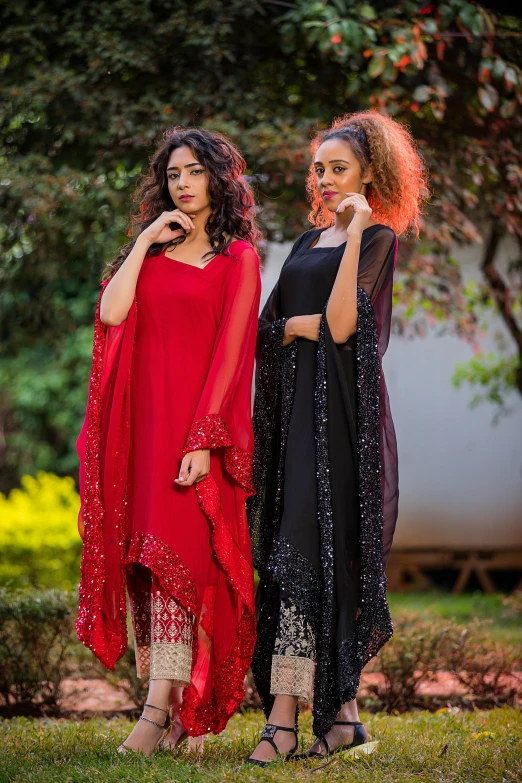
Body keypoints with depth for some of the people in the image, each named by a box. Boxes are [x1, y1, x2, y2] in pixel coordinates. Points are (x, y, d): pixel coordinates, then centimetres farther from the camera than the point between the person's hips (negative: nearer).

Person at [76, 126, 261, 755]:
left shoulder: (237, 258, 2)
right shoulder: (150, 249, 18)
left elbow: (230, 354, -7)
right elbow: (111, 313, 1)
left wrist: (203, 440, -15)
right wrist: (146, 242, -1)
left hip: (196, 424, -5)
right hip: (141, 421, 5)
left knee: (174, 553, -15)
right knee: (145, 558, 3)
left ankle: (161, 708, -19)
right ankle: (174, 704, 10)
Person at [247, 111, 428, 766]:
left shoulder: (378, 238, -2)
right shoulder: (309, 241, 20)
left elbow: (342, 324, -16)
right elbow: (265, 326, 15)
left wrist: (354, 233, -18)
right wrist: (300, 325, -6)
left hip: (341, 408, -7)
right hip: (296, 405, 7)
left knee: (306, 549, -15)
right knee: (328, 561, 7)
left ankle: (284, 716, -19)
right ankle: (342, 712, 12)